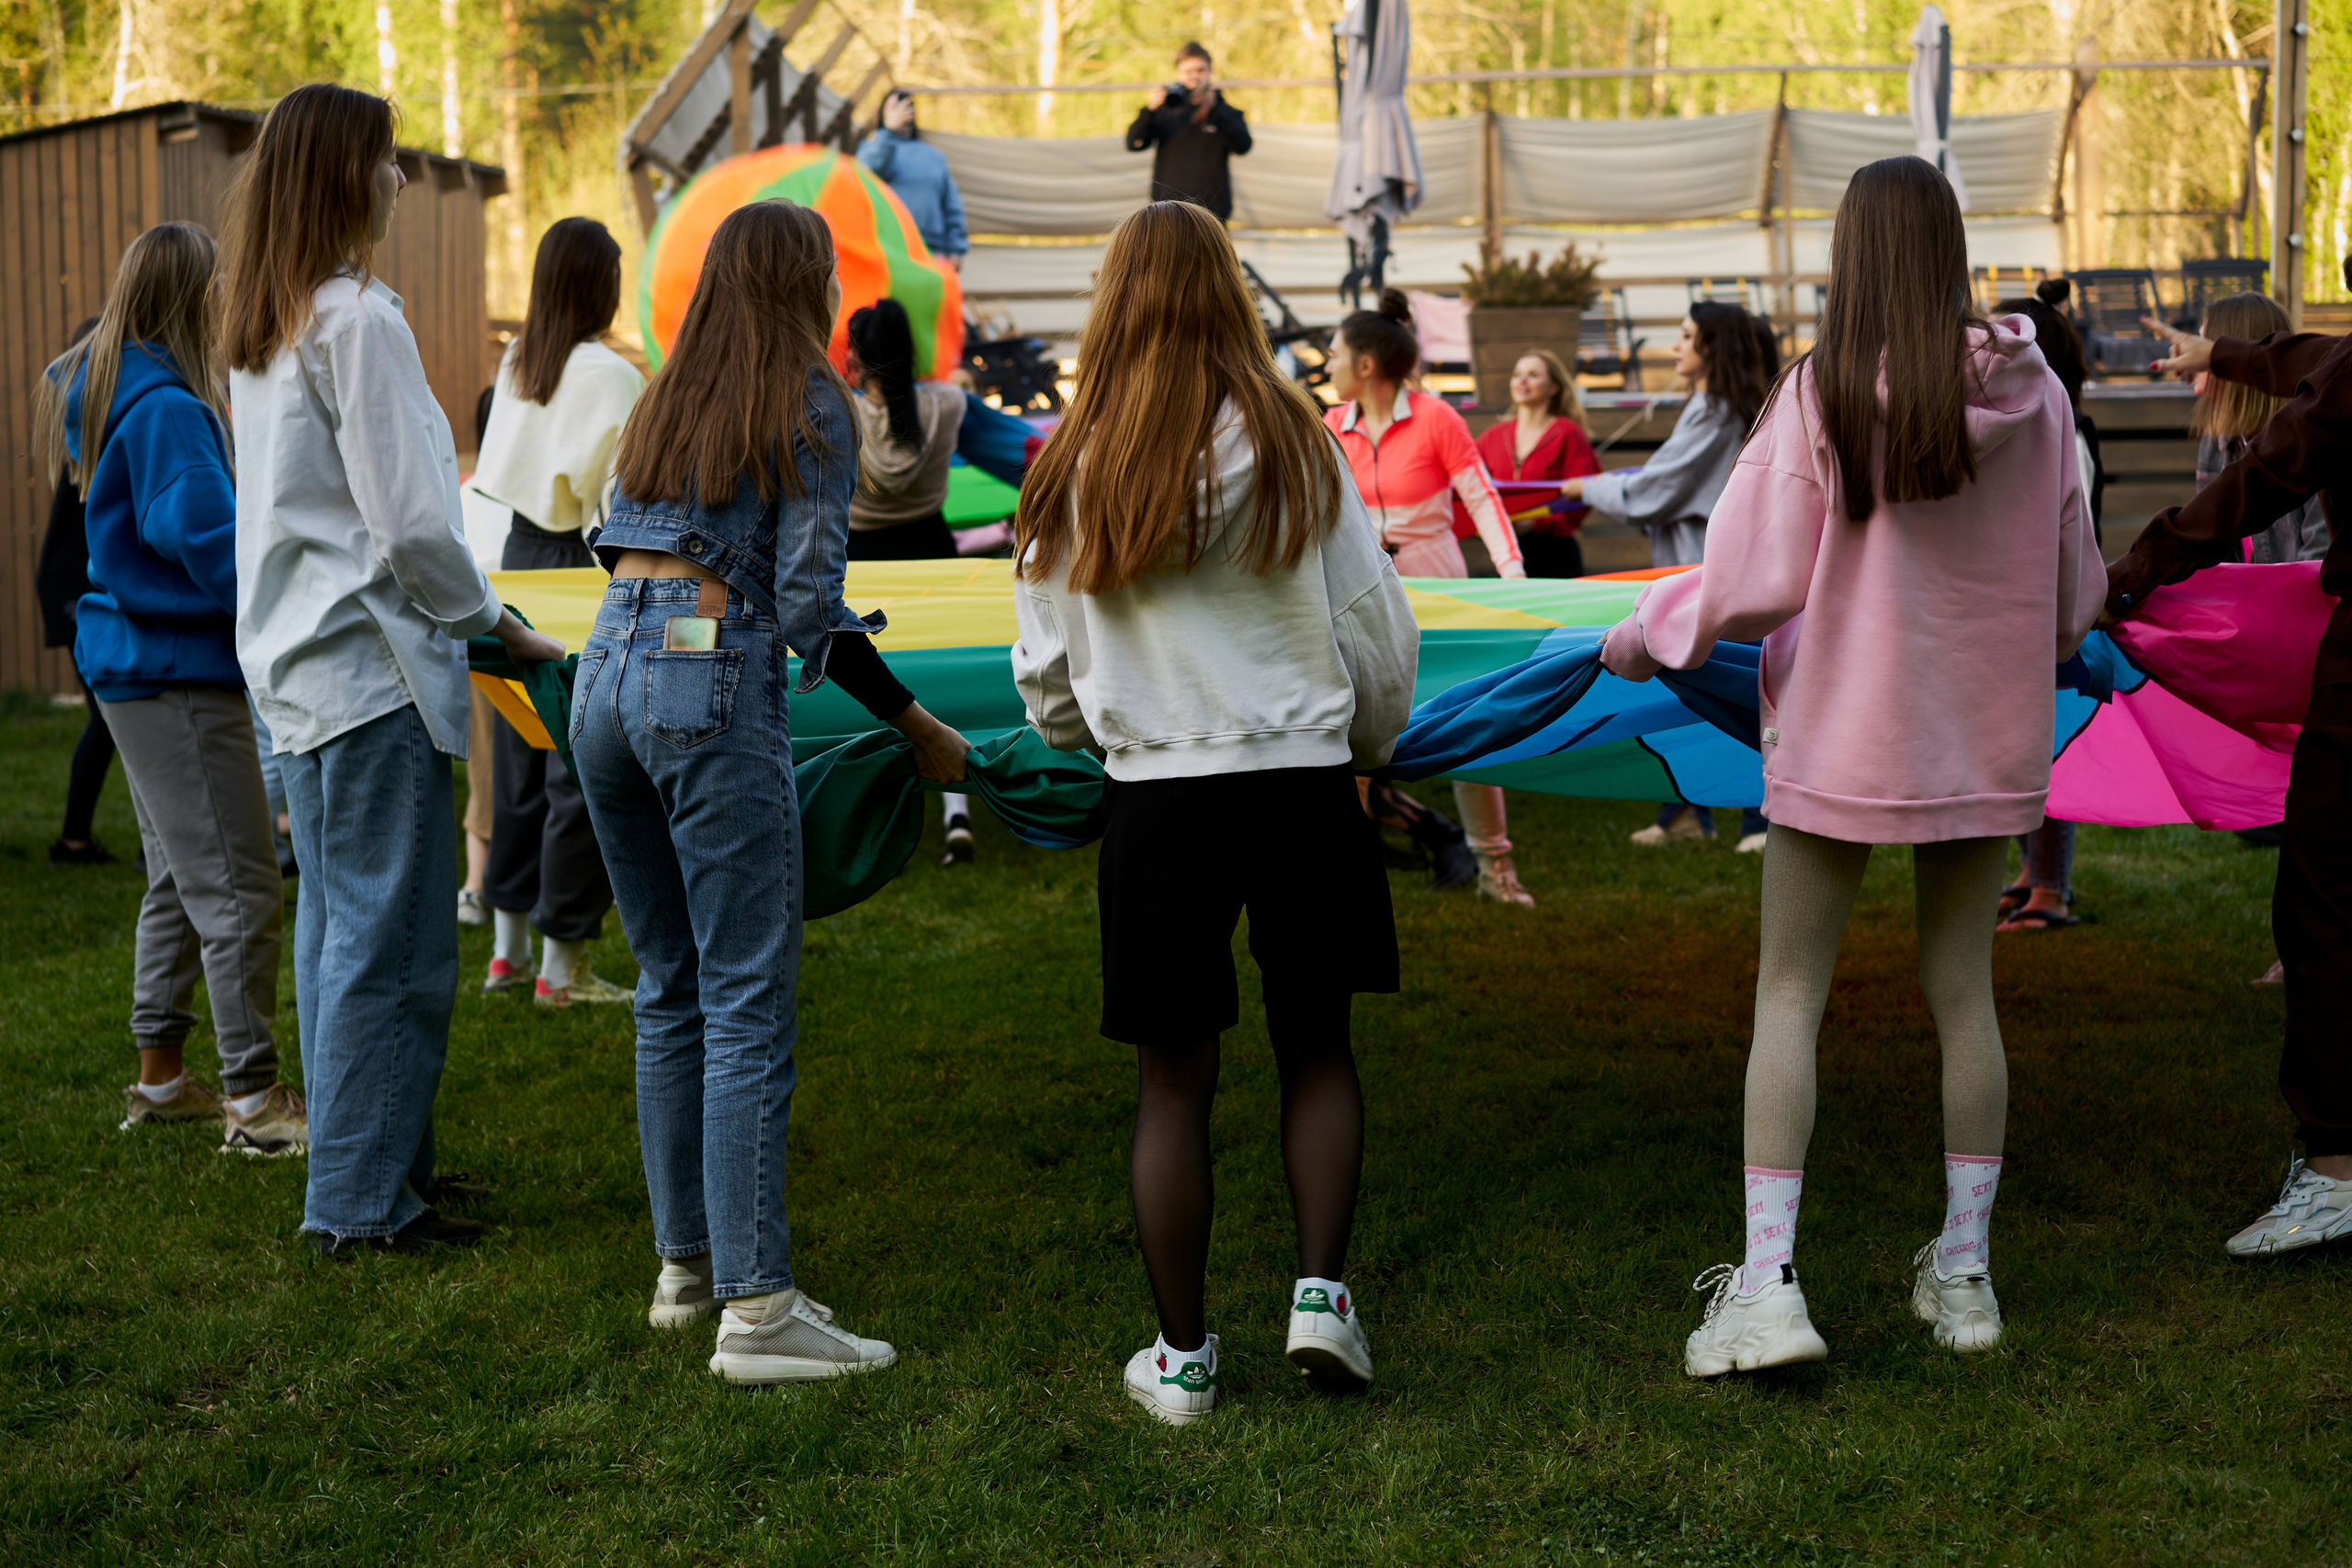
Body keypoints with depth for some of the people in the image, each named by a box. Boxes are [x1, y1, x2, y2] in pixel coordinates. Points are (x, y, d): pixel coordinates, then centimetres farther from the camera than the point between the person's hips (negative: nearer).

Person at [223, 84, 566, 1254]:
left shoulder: (260, 329, 13)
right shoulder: (357, 320, -16)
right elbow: (409, 520, -18)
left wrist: (462, 611, 21)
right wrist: (491, 622, -3)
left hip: (298, 663, 10)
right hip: (372, 663, -10)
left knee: (333, 926, 14)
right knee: (391, 940, -4)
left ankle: (359, 1170, 23)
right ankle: (360, 1202, 0)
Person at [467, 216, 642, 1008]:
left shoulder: (516, 362, 6)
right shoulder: (610, 377, -16)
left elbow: (500, 473, 10)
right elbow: (621, 499, -15)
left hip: (520, 554, 7)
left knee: (518, 758, 14)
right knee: (580, 768, -1)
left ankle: (507, 947, 21)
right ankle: (562, 965, 4)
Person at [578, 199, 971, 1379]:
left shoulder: (666, 399, 19)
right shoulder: (813, 408, -1)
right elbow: (809, 608, -9)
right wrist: (916, 725, -2)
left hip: (606, 675, 7)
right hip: (712, 685, -7)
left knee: (671, 991, 15)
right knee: (749, 1005, -7)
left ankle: (685, 1262, 21)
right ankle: (755, 1306, -8)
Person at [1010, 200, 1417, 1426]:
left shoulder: (1072, 467, 0)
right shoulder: (1291, 440, -3)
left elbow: (1047, 681, 7)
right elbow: (1377, 629, 2)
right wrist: (1368, 741, 21)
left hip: (1152, 794, 0)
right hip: (1301, 781, 0)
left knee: (1172, 1082, 8)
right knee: (1317, 1051, 16)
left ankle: (1180, 1355, 14)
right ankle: (1321, 1291, 5)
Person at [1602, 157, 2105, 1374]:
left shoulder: (1824, 393, -13)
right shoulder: (2031, 390, -2)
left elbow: (1755, 576, -11)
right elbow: (2073, 580, 8)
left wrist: (1643, 635, 6)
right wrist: (2052, 647, 30)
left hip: (1844, 731, -4)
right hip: (1986, 734, 4)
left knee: (1789, 994, 4)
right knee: (1961, 993, 13)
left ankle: (1766, 1284, -3)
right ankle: (1963, 1273, 21)